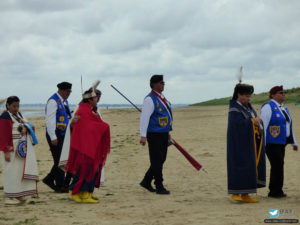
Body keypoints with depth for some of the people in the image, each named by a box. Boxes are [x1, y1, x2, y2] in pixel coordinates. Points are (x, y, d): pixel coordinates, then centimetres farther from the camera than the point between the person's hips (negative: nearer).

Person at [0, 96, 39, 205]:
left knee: (21, 170, 8)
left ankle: (18, 195, 15)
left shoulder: (18, 114, 12)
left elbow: (27, 124, 15)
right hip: (11, 148, -8)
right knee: (12, 171, -5)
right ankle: (9, 197, 1)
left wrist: (26, 128, -10)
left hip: (22, 146, 8)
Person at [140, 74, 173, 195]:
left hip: (163, 134, 9)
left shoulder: (162, 98, 15)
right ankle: (159, 187, 3)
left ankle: (146, 182, 25)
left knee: (161, 160, 14)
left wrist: (168, 133, 25)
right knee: (156, 161, -4)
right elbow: (144, 117, -18)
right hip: (154, 134, -9)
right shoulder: (150, 99, -13)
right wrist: (143, 136, -24)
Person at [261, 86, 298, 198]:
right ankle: (276, 191, -3)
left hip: (281, 143, 8)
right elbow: (263, 126, -13)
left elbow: (288, 126, 22)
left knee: (277, 166, 8)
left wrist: (294, 142, 21)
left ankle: (274, 191, 14)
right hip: (271, 143, -8)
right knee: (277, 165, -12)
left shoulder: (284, 108, 16)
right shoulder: (268, 107, -10)